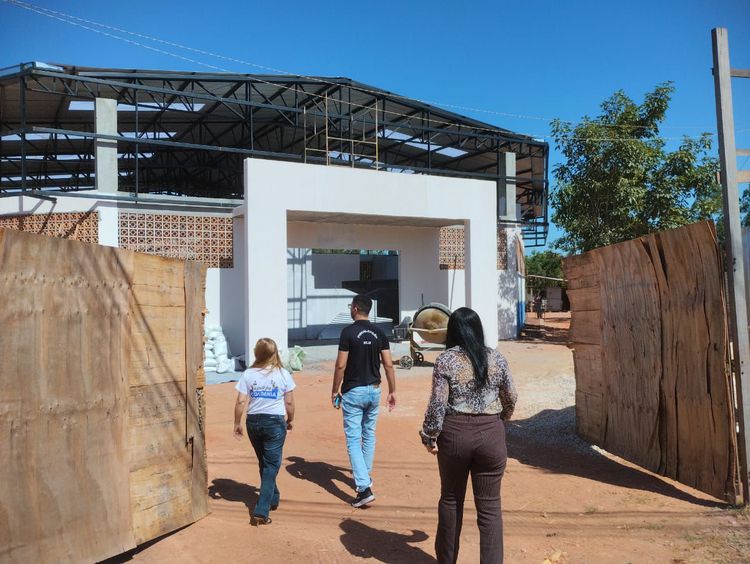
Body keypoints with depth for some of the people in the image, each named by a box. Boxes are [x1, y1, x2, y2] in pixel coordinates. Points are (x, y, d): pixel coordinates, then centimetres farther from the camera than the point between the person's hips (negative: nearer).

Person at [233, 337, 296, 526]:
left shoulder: (248, 374, -3)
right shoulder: (283, 374, -7)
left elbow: (240, 401, -4)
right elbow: (289, 402, -4)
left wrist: (237, 423, 7)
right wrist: (290, 420, 11)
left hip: (253, 421, 3)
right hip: (275, 422, -3)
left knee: (264, 463, 21)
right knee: (271, 466, 4)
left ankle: (272, 498, 39)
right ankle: (261, 512, -2)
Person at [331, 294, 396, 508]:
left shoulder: (348, 331, -12)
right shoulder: (379, 332, 2)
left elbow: (341, 365, -13)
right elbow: (388, 365, 0)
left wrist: (335, 390, -2)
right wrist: (392, 391, 7)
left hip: (353, 391, -5)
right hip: (374, 390, 5)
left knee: (353, 439, -2)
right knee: (369, 435, 20)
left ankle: (364, 488, -11)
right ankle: (365, 476, 34)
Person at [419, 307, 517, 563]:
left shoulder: (446, 360, -7)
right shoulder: (496, 359, 2)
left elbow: (438, 403, -11)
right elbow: (511, 398, 10)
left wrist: (429, 436, 0)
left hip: (454, 433, -1)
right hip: (491, 434, 1)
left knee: (450, 498, 17)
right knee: (489, 505, 7)